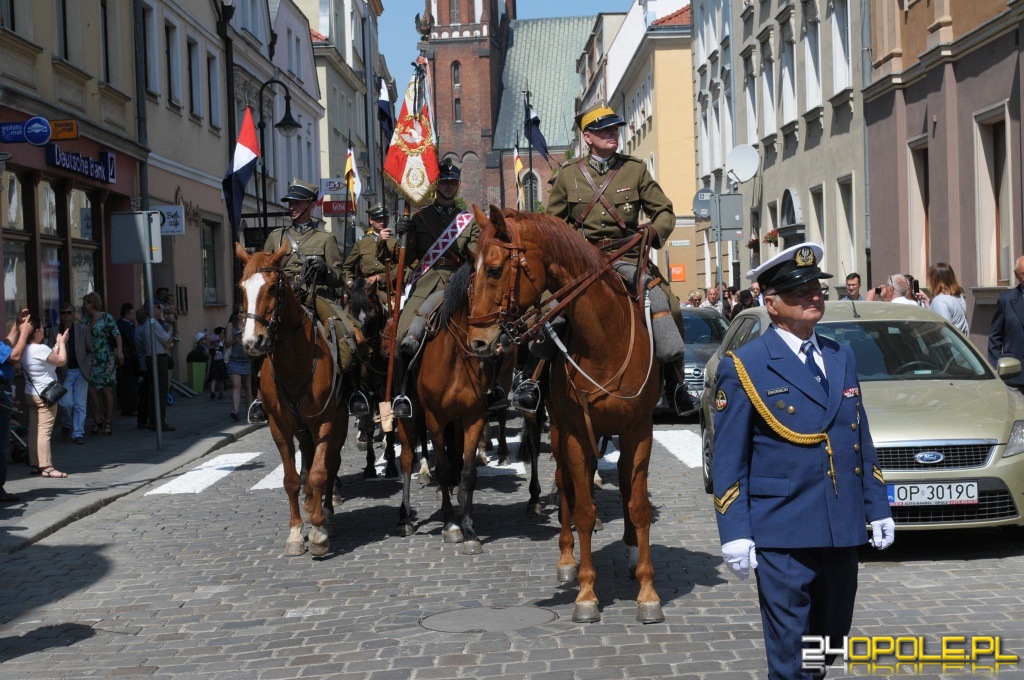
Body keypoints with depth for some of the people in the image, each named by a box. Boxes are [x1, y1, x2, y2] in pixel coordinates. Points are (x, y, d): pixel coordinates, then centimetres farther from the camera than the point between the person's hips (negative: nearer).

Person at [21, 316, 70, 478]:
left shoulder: (24, 349, 9)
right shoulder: (40, 349, -19)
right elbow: (61, 360, -10)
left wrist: (57, 344, 18)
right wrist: (62, 343, 2)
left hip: (30, 394, 9)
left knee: (34, 430, 10)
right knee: (44, 431, -8)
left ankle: (34, 465, 14)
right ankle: (46, 467, -8)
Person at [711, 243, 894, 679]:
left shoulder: (842, 357, 12)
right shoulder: (744, 367, -6)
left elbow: (862, 441, 17)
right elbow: (728, 460, -7)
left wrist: (878, 508, 13)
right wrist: (735, 534, -13)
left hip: (842, 529, 6)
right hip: (783, 534, -6)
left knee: (831, 641, 17)